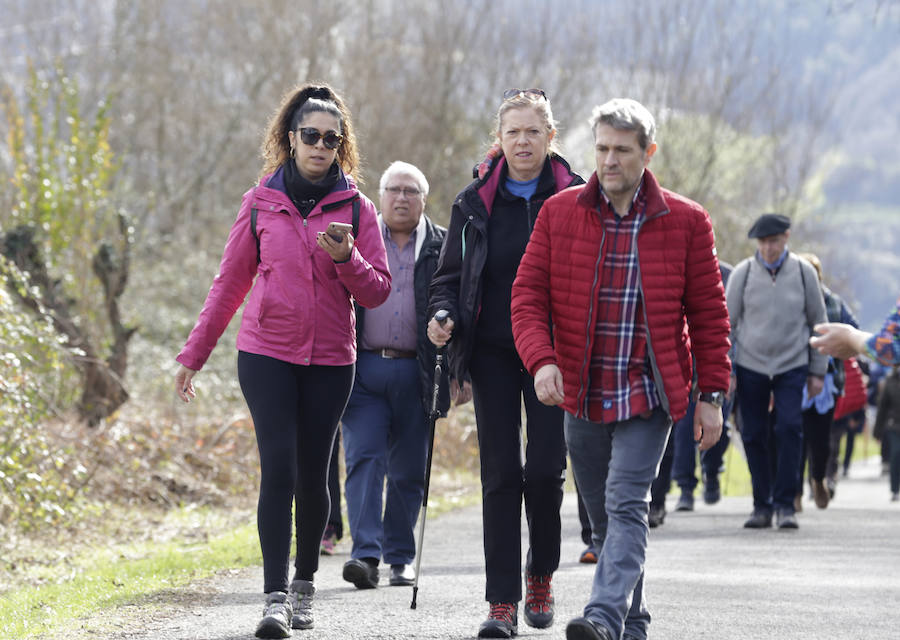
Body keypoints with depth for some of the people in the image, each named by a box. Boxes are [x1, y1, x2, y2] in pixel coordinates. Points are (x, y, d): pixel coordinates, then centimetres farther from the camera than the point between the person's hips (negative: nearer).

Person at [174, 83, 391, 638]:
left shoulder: (356, 208, 4)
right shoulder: (261, 203, 5)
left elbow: (377, 291, 2)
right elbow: (231, 283, 11)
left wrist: (346, 258, -17)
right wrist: (195, 354, 11)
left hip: (330, 361, 1)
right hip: (267, 354, -1)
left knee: (313, 474, 6)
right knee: (279, 469, -11)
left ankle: (304, 584, 24)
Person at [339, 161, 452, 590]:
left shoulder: (444, 247, 8)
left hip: (415, 373, 1)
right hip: (365, 368, 0)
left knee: (409, 470, 6)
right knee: (364, 459, -10)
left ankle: (399, 558, 16)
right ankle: (365, 555, -16)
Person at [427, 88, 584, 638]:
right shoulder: (475, 202, 6)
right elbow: (450, 276, 11)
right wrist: (444, 316, -9)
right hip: (492, 352, 1)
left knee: (545, 468, -6)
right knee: (501, 474, -1)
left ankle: (541, 575, 20)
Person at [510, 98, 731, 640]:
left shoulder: (685, 222, -1)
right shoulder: (559, 213, 3)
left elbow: (709, 314, 3)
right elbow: (528, 296, 1)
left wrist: (712, 395, 1)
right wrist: (542, 360, -16)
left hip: (649, 393, -3)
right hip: (581, 393, 3)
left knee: (626, 503, -17)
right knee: (603, 514, 10)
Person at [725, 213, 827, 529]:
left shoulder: (803, 272, 0)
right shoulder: (743, 273, -2)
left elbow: (817, 322, 8)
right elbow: (727, 323, 4)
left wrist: (818, 371, 7)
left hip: (792, 366, -1)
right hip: (751, 365, 1)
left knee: (789, 429, -13)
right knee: (754, 435, 1)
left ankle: (785, 504, -8)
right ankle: (762, 505, 11)